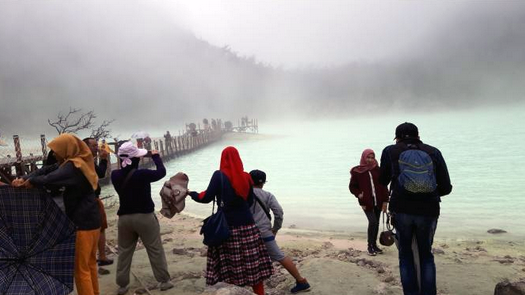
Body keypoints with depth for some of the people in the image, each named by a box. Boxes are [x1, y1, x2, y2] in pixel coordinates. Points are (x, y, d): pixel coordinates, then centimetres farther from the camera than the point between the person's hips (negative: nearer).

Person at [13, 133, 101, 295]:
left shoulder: (73, 166, -16)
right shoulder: (80, 163, 11)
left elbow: (50, 179, -33)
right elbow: (49, 171, 7)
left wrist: (30, 181, -14)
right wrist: (24, 179, -5)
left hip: (82, 223, -9)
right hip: (91, 220, 9)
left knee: (81, 269, 2)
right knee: (90, 264, 19)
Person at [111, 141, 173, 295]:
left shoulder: (115, 175, -6)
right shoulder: (142, 174, -20)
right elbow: (161, 172, -6)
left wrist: (136, 160, 13)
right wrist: (156, 156, 8)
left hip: (124, 218, 4)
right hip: (144, 217, -4)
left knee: (124, 252, 16)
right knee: (155, 250, 8)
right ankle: (164, 281, 16)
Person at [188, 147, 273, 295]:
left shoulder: (219, 175, -8)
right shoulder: (246, 177, 3)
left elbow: (207, 198, -6)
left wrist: (192, 194, 12)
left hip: (227, 225, -3)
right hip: (247, 224, 3)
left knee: (230, 267, 6)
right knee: (253, 265, 10)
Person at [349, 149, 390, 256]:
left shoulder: (377, 170, 3)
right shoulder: (357, 171, -4)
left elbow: (383, 186, 5)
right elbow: (352, 186, 5)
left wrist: (385, 201, 1)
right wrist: (358, 194, -12)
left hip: (378, 202, 4)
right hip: (366, 202, -3)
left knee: (376, 223, 11)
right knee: (373, 222, -13)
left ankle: (374, 244, 27)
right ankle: (370, 246, 4)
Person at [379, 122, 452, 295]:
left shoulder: (390, 151, 3)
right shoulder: (434, 152, 5)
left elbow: (382, 182, 14)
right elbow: (446, 188, 4)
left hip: (402, 210, -1)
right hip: (428, 211, 1)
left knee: (405, 254, 15)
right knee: (426, 254, 19)